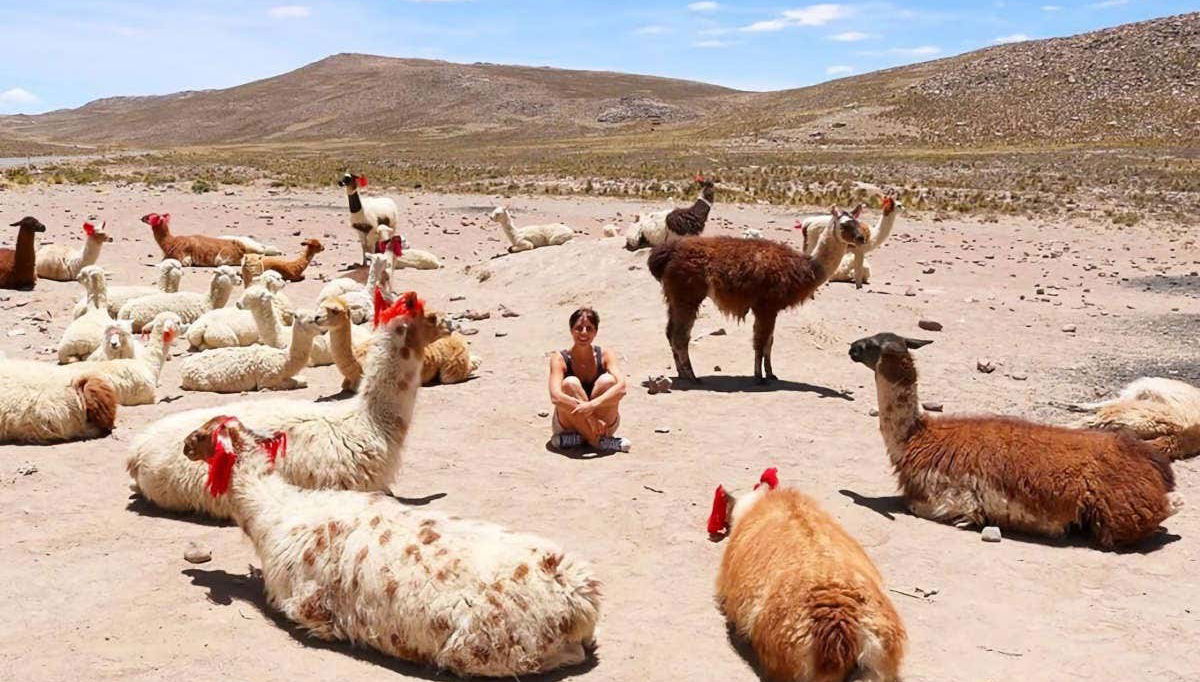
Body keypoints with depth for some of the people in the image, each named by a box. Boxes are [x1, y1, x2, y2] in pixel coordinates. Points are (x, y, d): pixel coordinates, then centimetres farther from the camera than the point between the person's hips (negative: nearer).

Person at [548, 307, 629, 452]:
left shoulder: (606, 355, -8)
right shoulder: (560, 359, -12)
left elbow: (621, 388, -25)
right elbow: (555, 396, -28)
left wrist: (592, 405, -41)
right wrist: (590, 417, -37)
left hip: (604, 423, 1)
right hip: (568, 423, -1)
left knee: (608, 381, -23)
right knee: (570, 384, -28)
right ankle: (598, 440, -21)